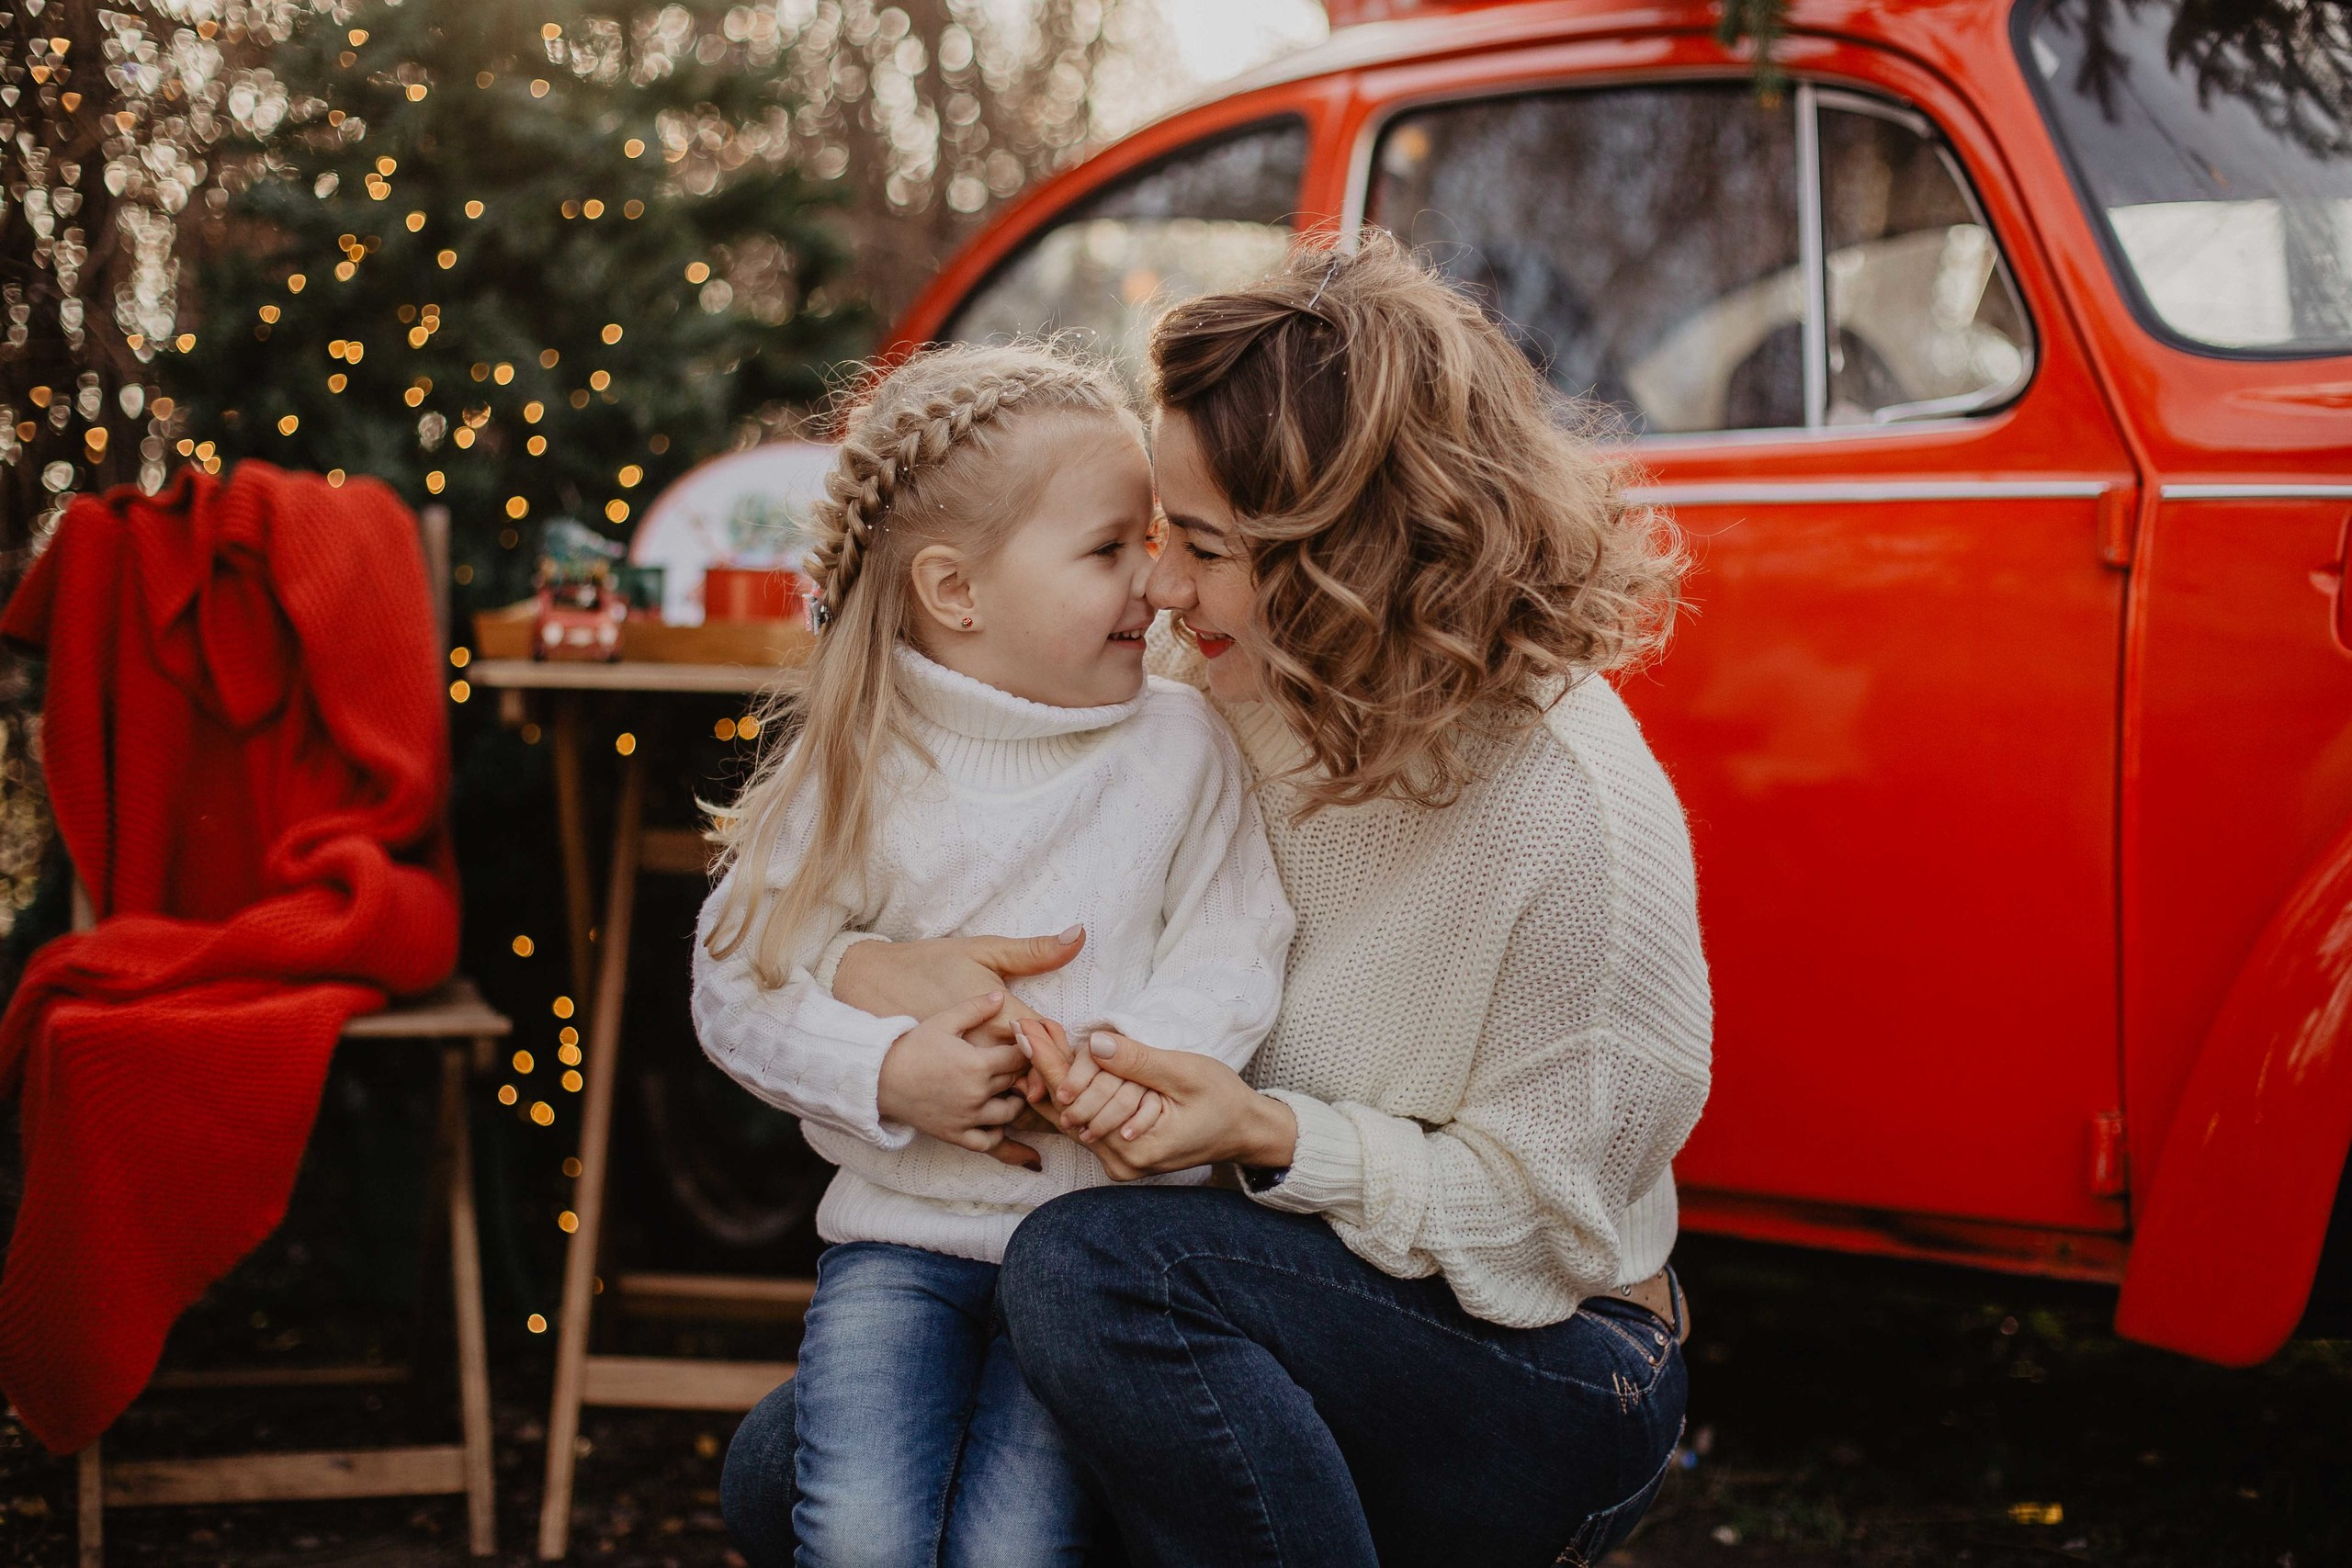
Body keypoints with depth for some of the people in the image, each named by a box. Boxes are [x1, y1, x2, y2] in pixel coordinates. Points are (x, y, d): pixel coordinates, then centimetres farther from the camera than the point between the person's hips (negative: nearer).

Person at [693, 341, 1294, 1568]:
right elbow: (741, 982, 0)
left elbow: (1233, 944, -2)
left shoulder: (1179, 745, 0)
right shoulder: (855, 771, -3)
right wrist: (888, 1075, -16)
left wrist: (1156, 1052, -22)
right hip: (905, 1226, 0)